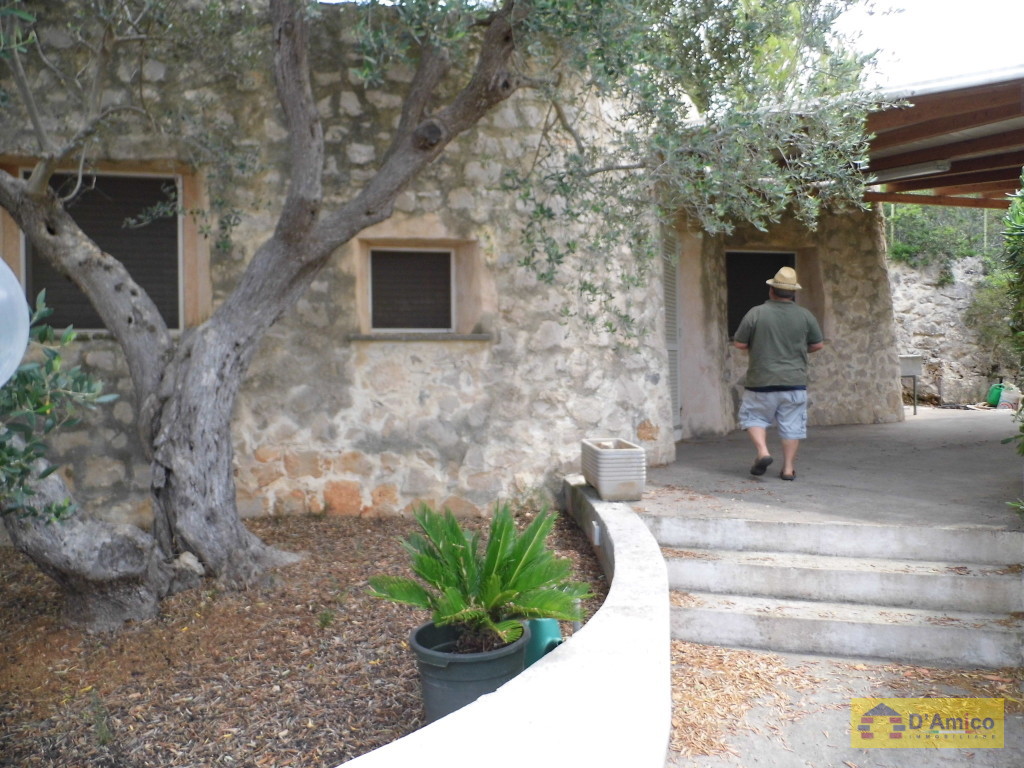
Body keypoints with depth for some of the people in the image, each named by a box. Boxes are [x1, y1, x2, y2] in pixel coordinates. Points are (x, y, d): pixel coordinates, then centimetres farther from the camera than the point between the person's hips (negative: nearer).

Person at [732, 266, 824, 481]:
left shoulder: (756, 313, -7)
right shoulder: (805, 316, 0)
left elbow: (739, 344, -4)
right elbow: (818, 345, 8)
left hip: (762, 381, -2)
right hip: (794, 382, 2)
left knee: (753, 416, 13)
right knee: (792, 425, 8)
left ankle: (762, 452, -5)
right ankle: (788, 468, 11)